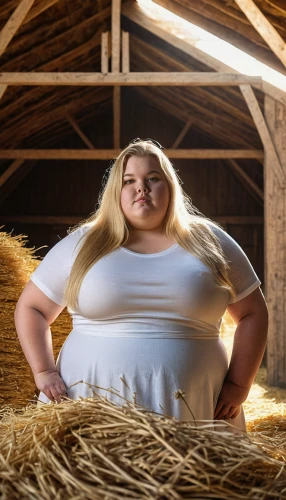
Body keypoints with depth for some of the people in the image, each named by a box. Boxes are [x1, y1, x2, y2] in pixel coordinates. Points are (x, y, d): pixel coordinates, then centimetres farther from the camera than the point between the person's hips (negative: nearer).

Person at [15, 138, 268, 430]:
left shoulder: (209, 243, 7)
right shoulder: (82, 245, 5)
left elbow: (253, 313, 9)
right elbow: (30, 309, 11)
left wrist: (238, 386, 0)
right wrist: (44, 372, -2)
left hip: (191, 411, 0)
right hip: (90, 408, 0)